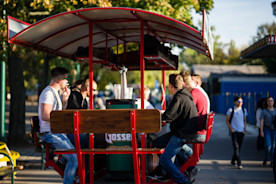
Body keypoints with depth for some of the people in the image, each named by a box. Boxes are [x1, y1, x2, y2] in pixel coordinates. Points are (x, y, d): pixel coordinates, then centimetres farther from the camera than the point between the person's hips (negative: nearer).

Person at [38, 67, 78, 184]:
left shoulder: (55, 92, 18)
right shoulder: (48, 93, -15)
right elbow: (45, 116, -23)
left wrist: (65, 98, 13)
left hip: (58, 132, 10)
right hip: (50, 133, -10)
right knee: (74, 158, -20)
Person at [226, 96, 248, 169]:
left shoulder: (244, 110, 9)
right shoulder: (231, 110, -3)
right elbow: (227, 121, 1)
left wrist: (245, 129, 5)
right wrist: (231, 128, -11)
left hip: (241, 131, 5)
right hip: (234, 131, -4)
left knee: (239, 147, 8)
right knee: (236, 147, -13)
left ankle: (233, 161, 28)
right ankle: (239, 163, -16)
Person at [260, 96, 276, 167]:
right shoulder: (264, 111, -2)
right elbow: (261, 122, -5)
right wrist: (261, 132, -13)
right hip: (267, 130, -2)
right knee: (268, 146, -14)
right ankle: (266, 157, 14)